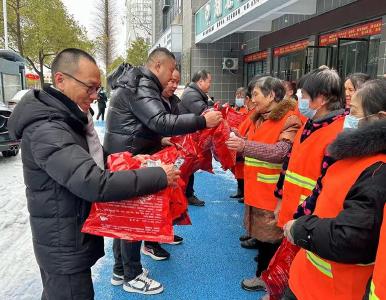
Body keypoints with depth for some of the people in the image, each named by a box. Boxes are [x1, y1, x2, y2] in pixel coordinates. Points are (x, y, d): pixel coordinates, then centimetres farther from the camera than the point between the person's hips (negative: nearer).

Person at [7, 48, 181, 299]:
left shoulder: (71, 117, 6)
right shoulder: (46, 130, -27)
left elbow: (91, 162, 18)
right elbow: (95, 184, -36)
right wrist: (160, 176, -28)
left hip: (74, 237, 9)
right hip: (66, 245, -9)